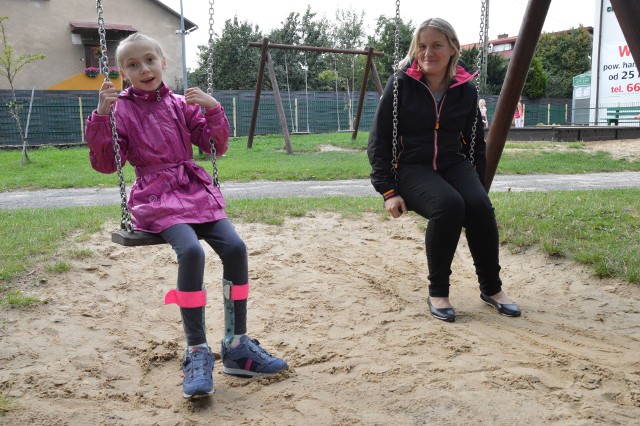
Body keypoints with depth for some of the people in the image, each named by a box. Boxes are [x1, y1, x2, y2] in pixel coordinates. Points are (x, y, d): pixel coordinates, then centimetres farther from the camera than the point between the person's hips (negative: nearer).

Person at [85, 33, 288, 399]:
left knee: (235, 247, -18)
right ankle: (197, 352, -20)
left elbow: (217, 147, 11)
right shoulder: (121, 109, 4)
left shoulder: (181, 105, 12)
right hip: (157, 198, -4)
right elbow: (106, 164, -2)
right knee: (191, 250, -32)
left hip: (196, 191, 4)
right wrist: (101, 116, -13)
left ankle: (237, 345, -5)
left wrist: (213, 109, -5)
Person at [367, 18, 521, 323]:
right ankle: (437, 292, -15)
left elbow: (476, 143, 15)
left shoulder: (466, 90, 5)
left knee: (480, 206, -28)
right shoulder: (401, 84, -6)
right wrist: (388, 191, -13)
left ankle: (491, 288, -6)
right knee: (449, 205, -34)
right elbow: (378, 141, -5)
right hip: (411, 167, -3)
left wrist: (478, 184, 7)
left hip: (454, 164, 4)